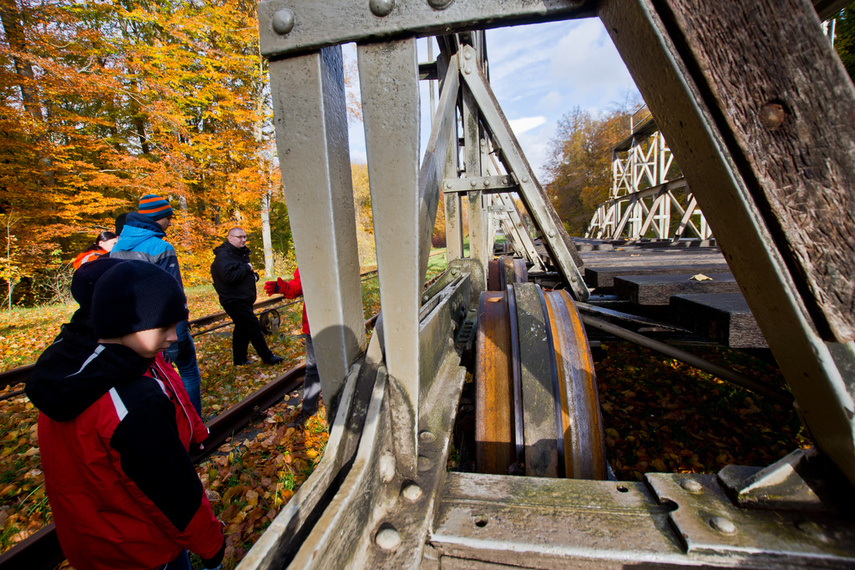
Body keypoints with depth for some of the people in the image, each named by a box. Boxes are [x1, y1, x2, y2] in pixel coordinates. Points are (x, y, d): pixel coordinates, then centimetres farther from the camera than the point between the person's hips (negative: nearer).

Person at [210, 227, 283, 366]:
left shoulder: (241, 253, 17)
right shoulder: (223, 255, -14)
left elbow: (248, 272, 28)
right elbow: (229, 276, -29)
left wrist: (254, 275, 5)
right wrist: (246, 268, -16)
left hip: (243, 300, 10)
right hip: (234, 301, -10)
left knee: (242, 328, 15)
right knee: (254, 327, -6)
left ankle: (239, 360, 26)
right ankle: (267, 357, 3)